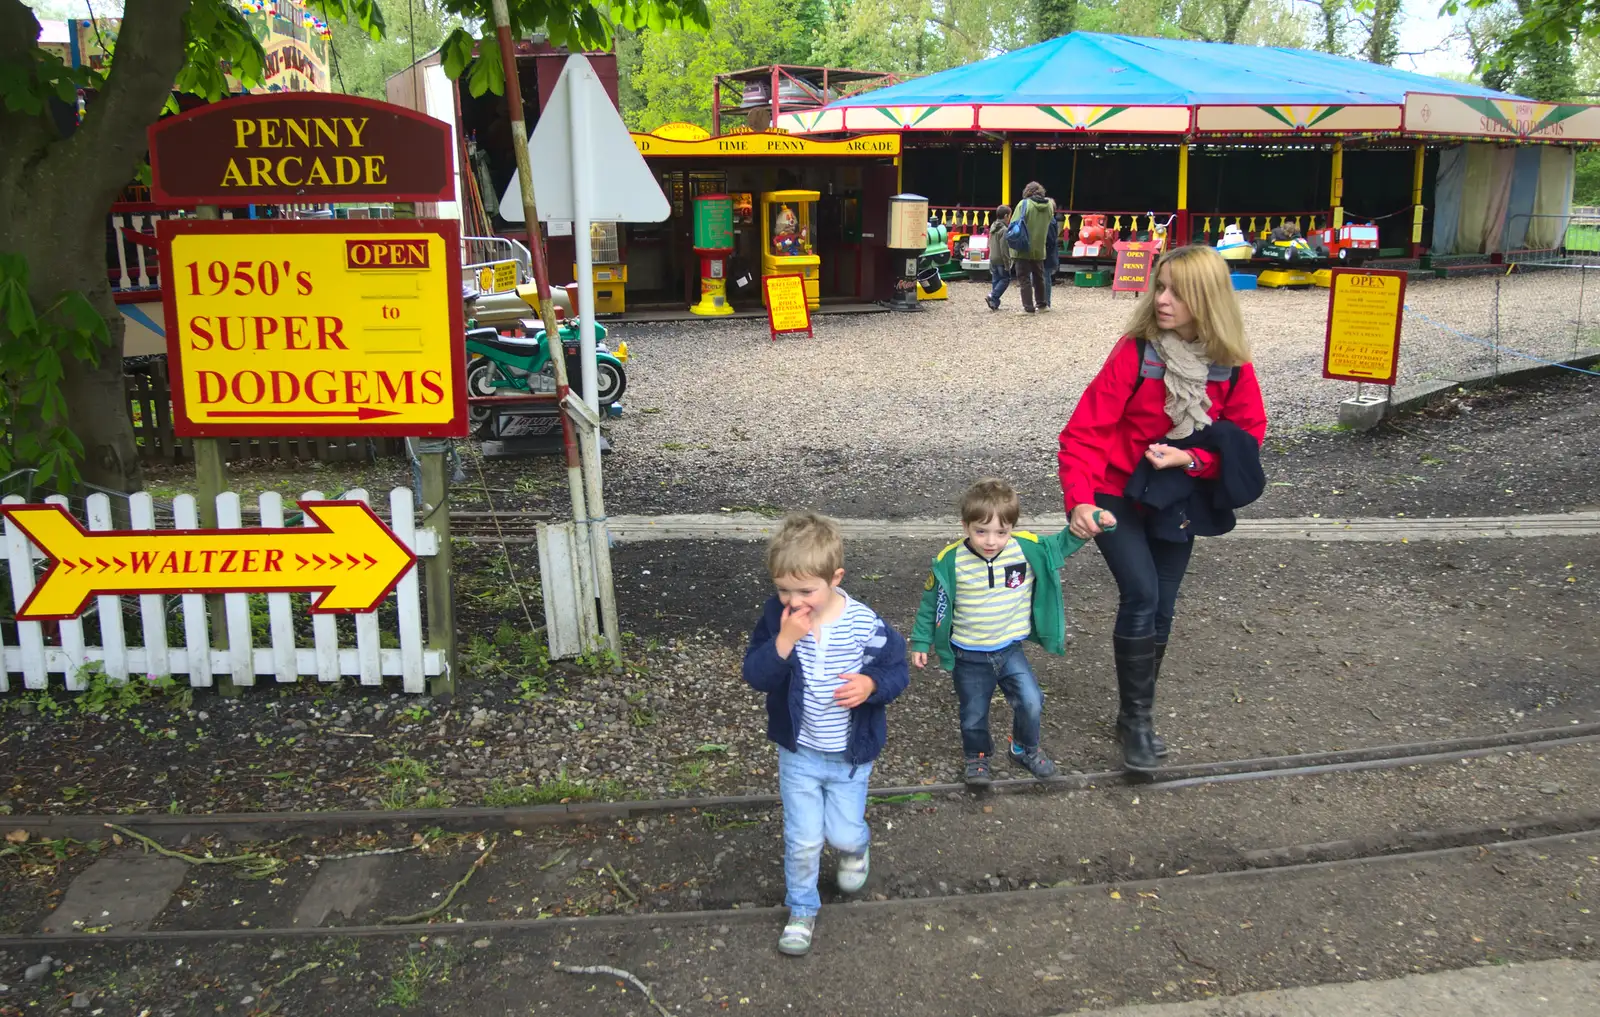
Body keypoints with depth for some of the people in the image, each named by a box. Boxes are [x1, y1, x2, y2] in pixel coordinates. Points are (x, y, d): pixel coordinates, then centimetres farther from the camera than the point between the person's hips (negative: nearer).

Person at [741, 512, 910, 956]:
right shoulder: (776, 615, -15)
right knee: (802, 840, 8)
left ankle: (856, 846, 49)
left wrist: (872, 685, -30)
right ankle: (801, 910, 33)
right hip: (797, 753, 1)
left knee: (843, 833, 12)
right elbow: (754, 674, -17)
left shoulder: (864, 624, -21)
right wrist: (784, 642, -34)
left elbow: (896, 669, -8)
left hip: (850, 755, -1)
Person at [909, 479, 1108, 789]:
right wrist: (921, 641, 1)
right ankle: (977, 757, 42)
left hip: (1010, 649, 1)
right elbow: (931, 603, -5)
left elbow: (1063, 544, -1)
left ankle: (1025, 749, 19)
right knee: (974, 714, 13)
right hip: (969, 656, -1)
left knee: (1030, 702, -11)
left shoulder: (1027, 548, -15)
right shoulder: (950, 561, -19)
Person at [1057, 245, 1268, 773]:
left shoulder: (1232, 364, -11)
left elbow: (1246, 438, -5)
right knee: (1141, 595, -18)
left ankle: (1136, 714, 29)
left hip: (1175, 502, 3)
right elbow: (1086, 430, -23)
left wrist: (1190, 459, -23)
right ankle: (1136, 717, -3)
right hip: (1118, 496, -3)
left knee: (1161, 609, 11)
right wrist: (1080, 500, -37)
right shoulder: (1135, 351, -19)